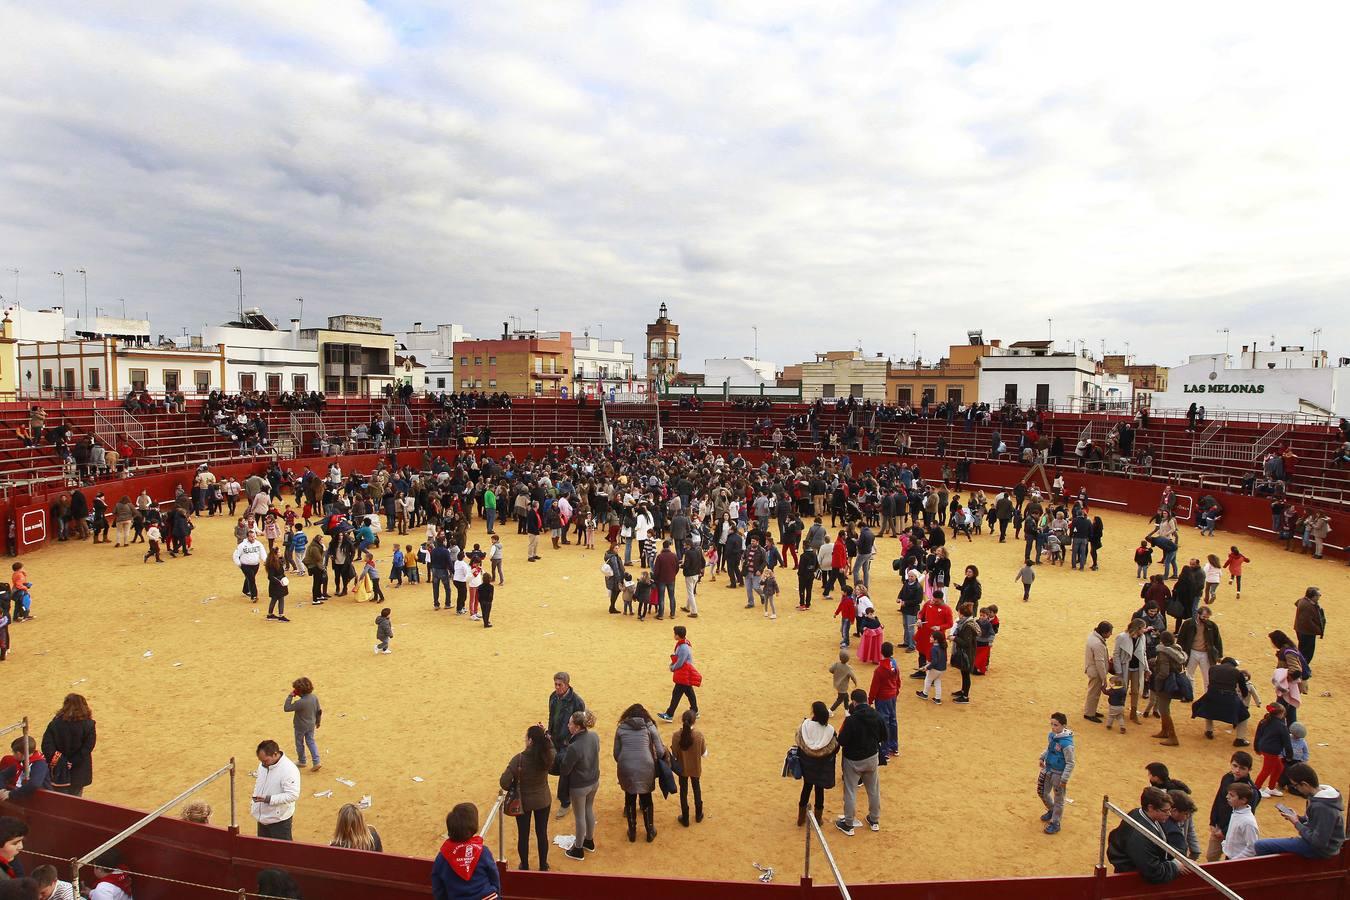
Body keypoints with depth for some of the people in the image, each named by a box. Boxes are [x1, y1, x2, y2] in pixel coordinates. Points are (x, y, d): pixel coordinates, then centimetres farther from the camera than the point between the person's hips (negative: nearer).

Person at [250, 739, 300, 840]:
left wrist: (269, 799, -31)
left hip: (279, 820, -8)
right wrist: (254, 806, 13)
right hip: (262, 818, 8)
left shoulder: (289, 770, -25)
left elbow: (292, 795, -28)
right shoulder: (263, 765, 1)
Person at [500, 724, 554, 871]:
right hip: (543, 801, 2)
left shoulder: (519, 759, -28)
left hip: (523, 802, -2)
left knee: (523, 835, 20)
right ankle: (543, 866, 37)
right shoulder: (548, 756, -20)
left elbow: (504, 782, -25)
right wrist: (545, 735, -6)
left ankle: (524, 867, 37)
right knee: (542, 833, 21)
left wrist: (512, 789, -5)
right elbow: (551, 746, 6)